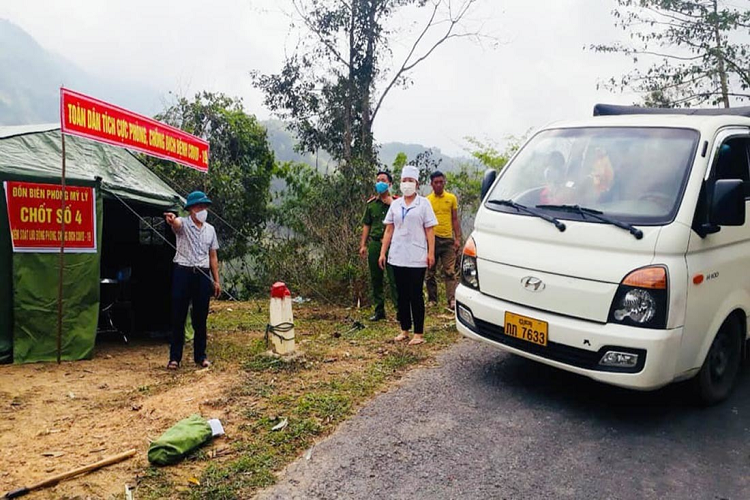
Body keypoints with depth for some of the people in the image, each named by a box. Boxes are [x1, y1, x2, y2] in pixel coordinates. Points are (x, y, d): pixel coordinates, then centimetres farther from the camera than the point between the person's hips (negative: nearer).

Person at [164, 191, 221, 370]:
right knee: (178, 316, 1)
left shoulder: (210, 229, 11)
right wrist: (171, 219, -55)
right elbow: (176, 224, -30)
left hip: (203, 275, 4)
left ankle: (200, 356, 18)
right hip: (183, 273, -3)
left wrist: (216, 280, 9)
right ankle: (175, 357, 10)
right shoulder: (183, 223, -3)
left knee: (200, 318, 8)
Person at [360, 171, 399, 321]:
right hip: (374, 243, 4)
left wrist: (390, 202, -15)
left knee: (394, 279, -6)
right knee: (375, 279, 10)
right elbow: (366, 225, 14)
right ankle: (379, 310, 21)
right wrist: (363, 245, 8)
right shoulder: (371, 203, 12)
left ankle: (399, 310, -1)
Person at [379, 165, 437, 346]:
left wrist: (431, 253, -11)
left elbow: (430, 230, -3)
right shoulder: (395, 204, 10)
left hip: (416, 257, -4)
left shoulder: (423, 203, 1)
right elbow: (389, 230, 10)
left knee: (416, 295, -1)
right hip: (397, 256, 4)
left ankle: (419, 333, 7)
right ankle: (404, 330, 19)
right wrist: (383, 252, 4)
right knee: (402, 295, 9)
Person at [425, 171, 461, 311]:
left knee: (450, 272, -6)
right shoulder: (427, 200, 5)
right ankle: (432, 300, 17)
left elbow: (455, 220, 8)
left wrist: (457, 239, 1)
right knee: (431, 272, 7)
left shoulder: (452, 198, 6)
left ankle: (452, 300, -9)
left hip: (447, 239, -1)